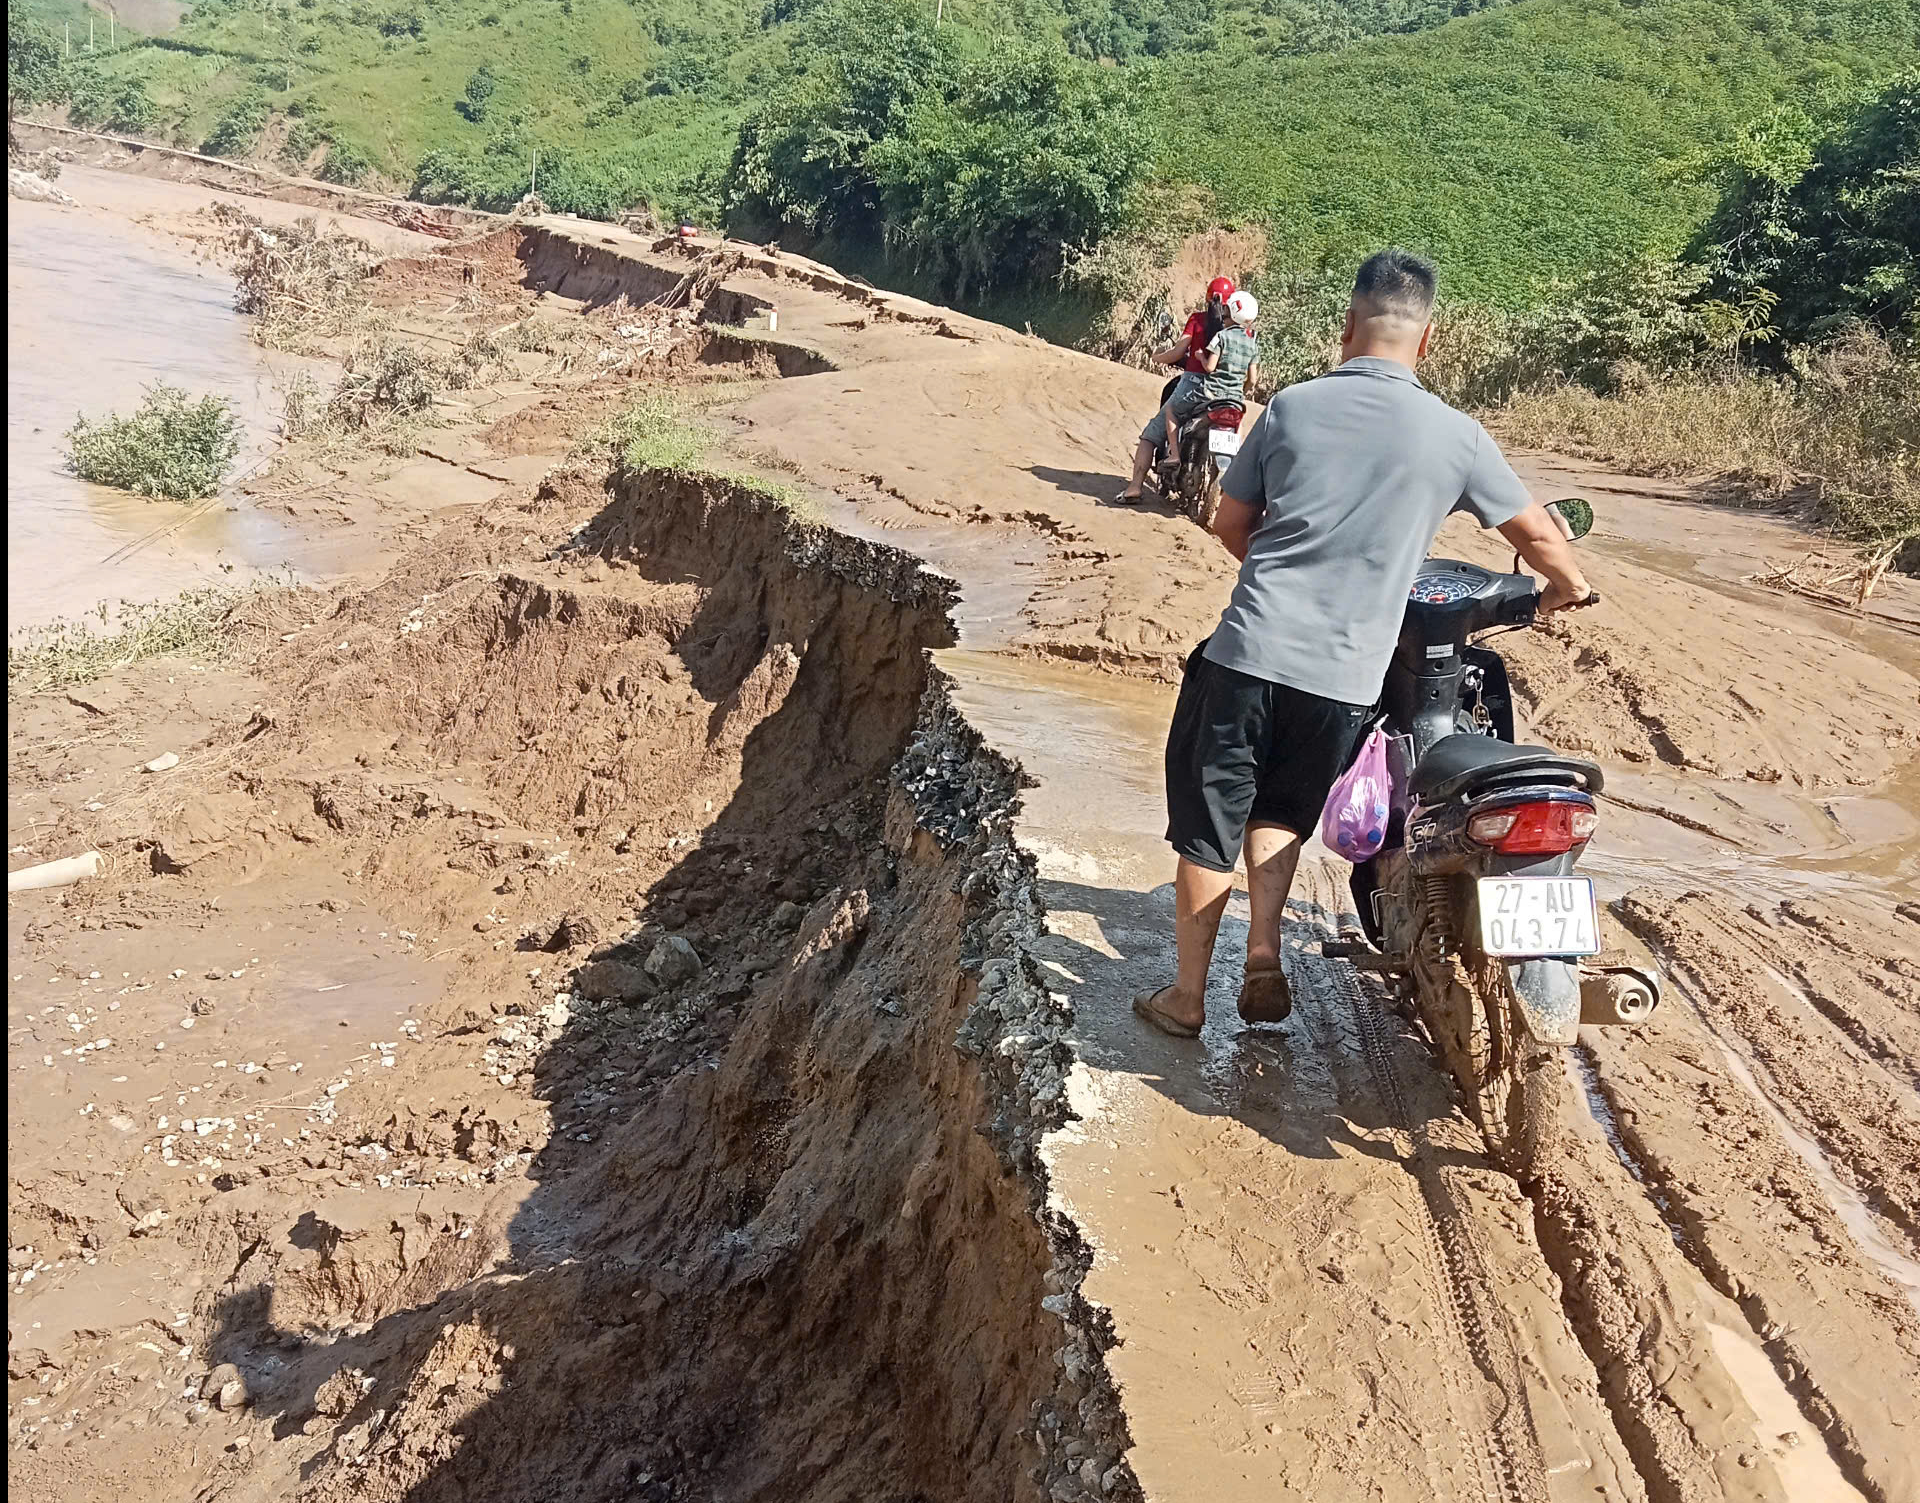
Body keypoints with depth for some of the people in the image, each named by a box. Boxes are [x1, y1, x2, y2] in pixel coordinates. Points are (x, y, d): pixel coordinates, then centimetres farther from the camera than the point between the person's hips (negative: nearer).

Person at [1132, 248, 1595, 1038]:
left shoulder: (1293, 406, 2)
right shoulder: (1456, 435, 1)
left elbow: (1231, 521, 12)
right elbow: (1538, 535, 11)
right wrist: (1568, 586, 32)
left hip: (1247, 653, -1)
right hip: (1343, 679, 1)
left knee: (1206, 828, 13)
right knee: (1280, 814, 27)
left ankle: (1187, 996, 22)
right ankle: (1263, 956, 14)